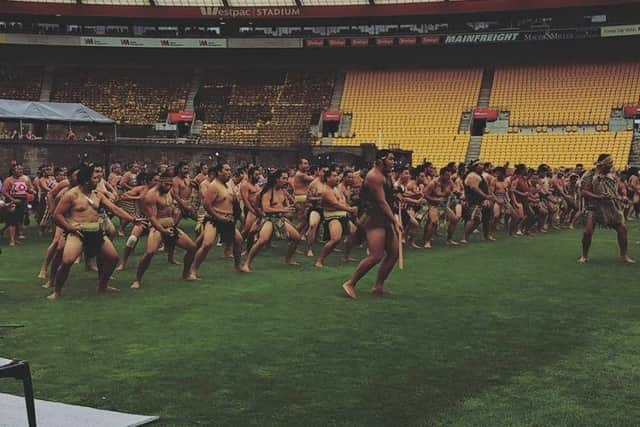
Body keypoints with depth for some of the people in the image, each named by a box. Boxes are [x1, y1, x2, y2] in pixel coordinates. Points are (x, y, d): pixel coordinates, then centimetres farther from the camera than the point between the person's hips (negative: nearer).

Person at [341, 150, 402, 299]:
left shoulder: (386, 176, 17)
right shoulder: (374, 177, -14)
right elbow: (382, 202, -19)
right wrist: (395, 221, -20)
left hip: (385, 219, 10)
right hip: (374, 219, -10)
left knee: (394, 252, 7)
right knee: (376, 256, -16)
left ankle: (378, 287, 15)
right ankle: (350, 284, -6)